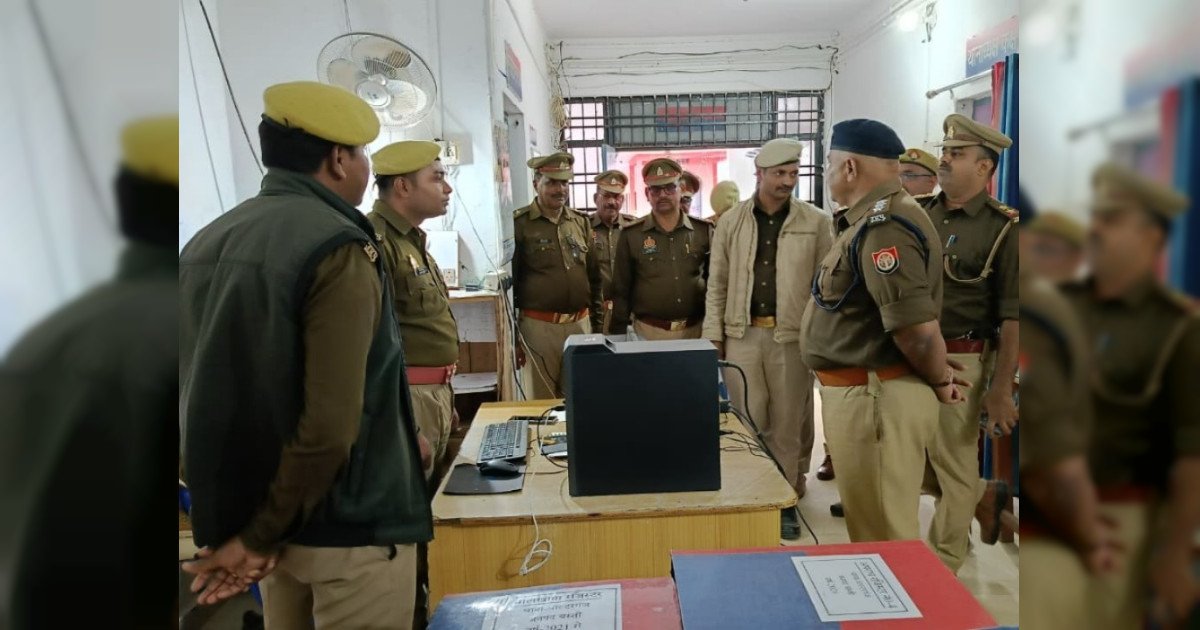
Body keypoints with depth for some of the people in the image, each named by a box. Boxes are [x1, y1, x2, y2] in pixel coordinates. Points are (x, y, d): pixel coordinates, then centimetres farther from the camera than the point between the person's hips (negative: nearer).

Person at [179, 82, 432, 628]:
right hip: (348, 522, -7)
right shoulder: (338, 248, -19)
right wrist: (260, 536, -13)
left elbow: (208, 388, 10)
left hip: (241, 509, 8)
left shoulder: (205, 243, 5)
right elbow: (330, 422, -25)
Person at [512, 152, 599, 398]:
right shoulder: (519, 224, -4)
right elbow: (508, 281, -4)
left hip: (581, 323, 5)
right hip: (539, 325, -4)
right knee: (542, 399, 4)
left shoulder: (581, 222, 11)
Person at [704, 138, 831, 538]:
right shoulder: (731, 221, 5)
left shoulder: (816, 222, 0)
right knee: (747, 422, 8)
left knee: (788, 423, 8)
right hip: (742, 335, 1)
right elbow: (717, 284, 7)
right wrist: (712, 336, 3)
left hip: (792, 336, -1)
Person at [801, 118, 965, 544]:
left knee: (883, 532, 3)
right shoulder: (871, 221, 13)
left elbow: (918, 329, -25)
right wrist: (940, 374, 16)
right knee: (874, 522, 22)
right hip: (864, 392, 11)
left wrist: (939, 382, -8)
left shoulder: (882, 229, -21)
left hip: (876, 396, -11)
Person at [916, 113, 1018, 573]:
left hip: (959, 359, -6)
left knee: (953, 467, 6)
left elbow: (1012, 317, -11)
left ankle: (942, 570, 24)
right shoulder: (920, 213, 8)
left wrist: (1000, 389, -15)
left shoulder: (1001, 228, -9)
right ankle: (985, 496, 40)